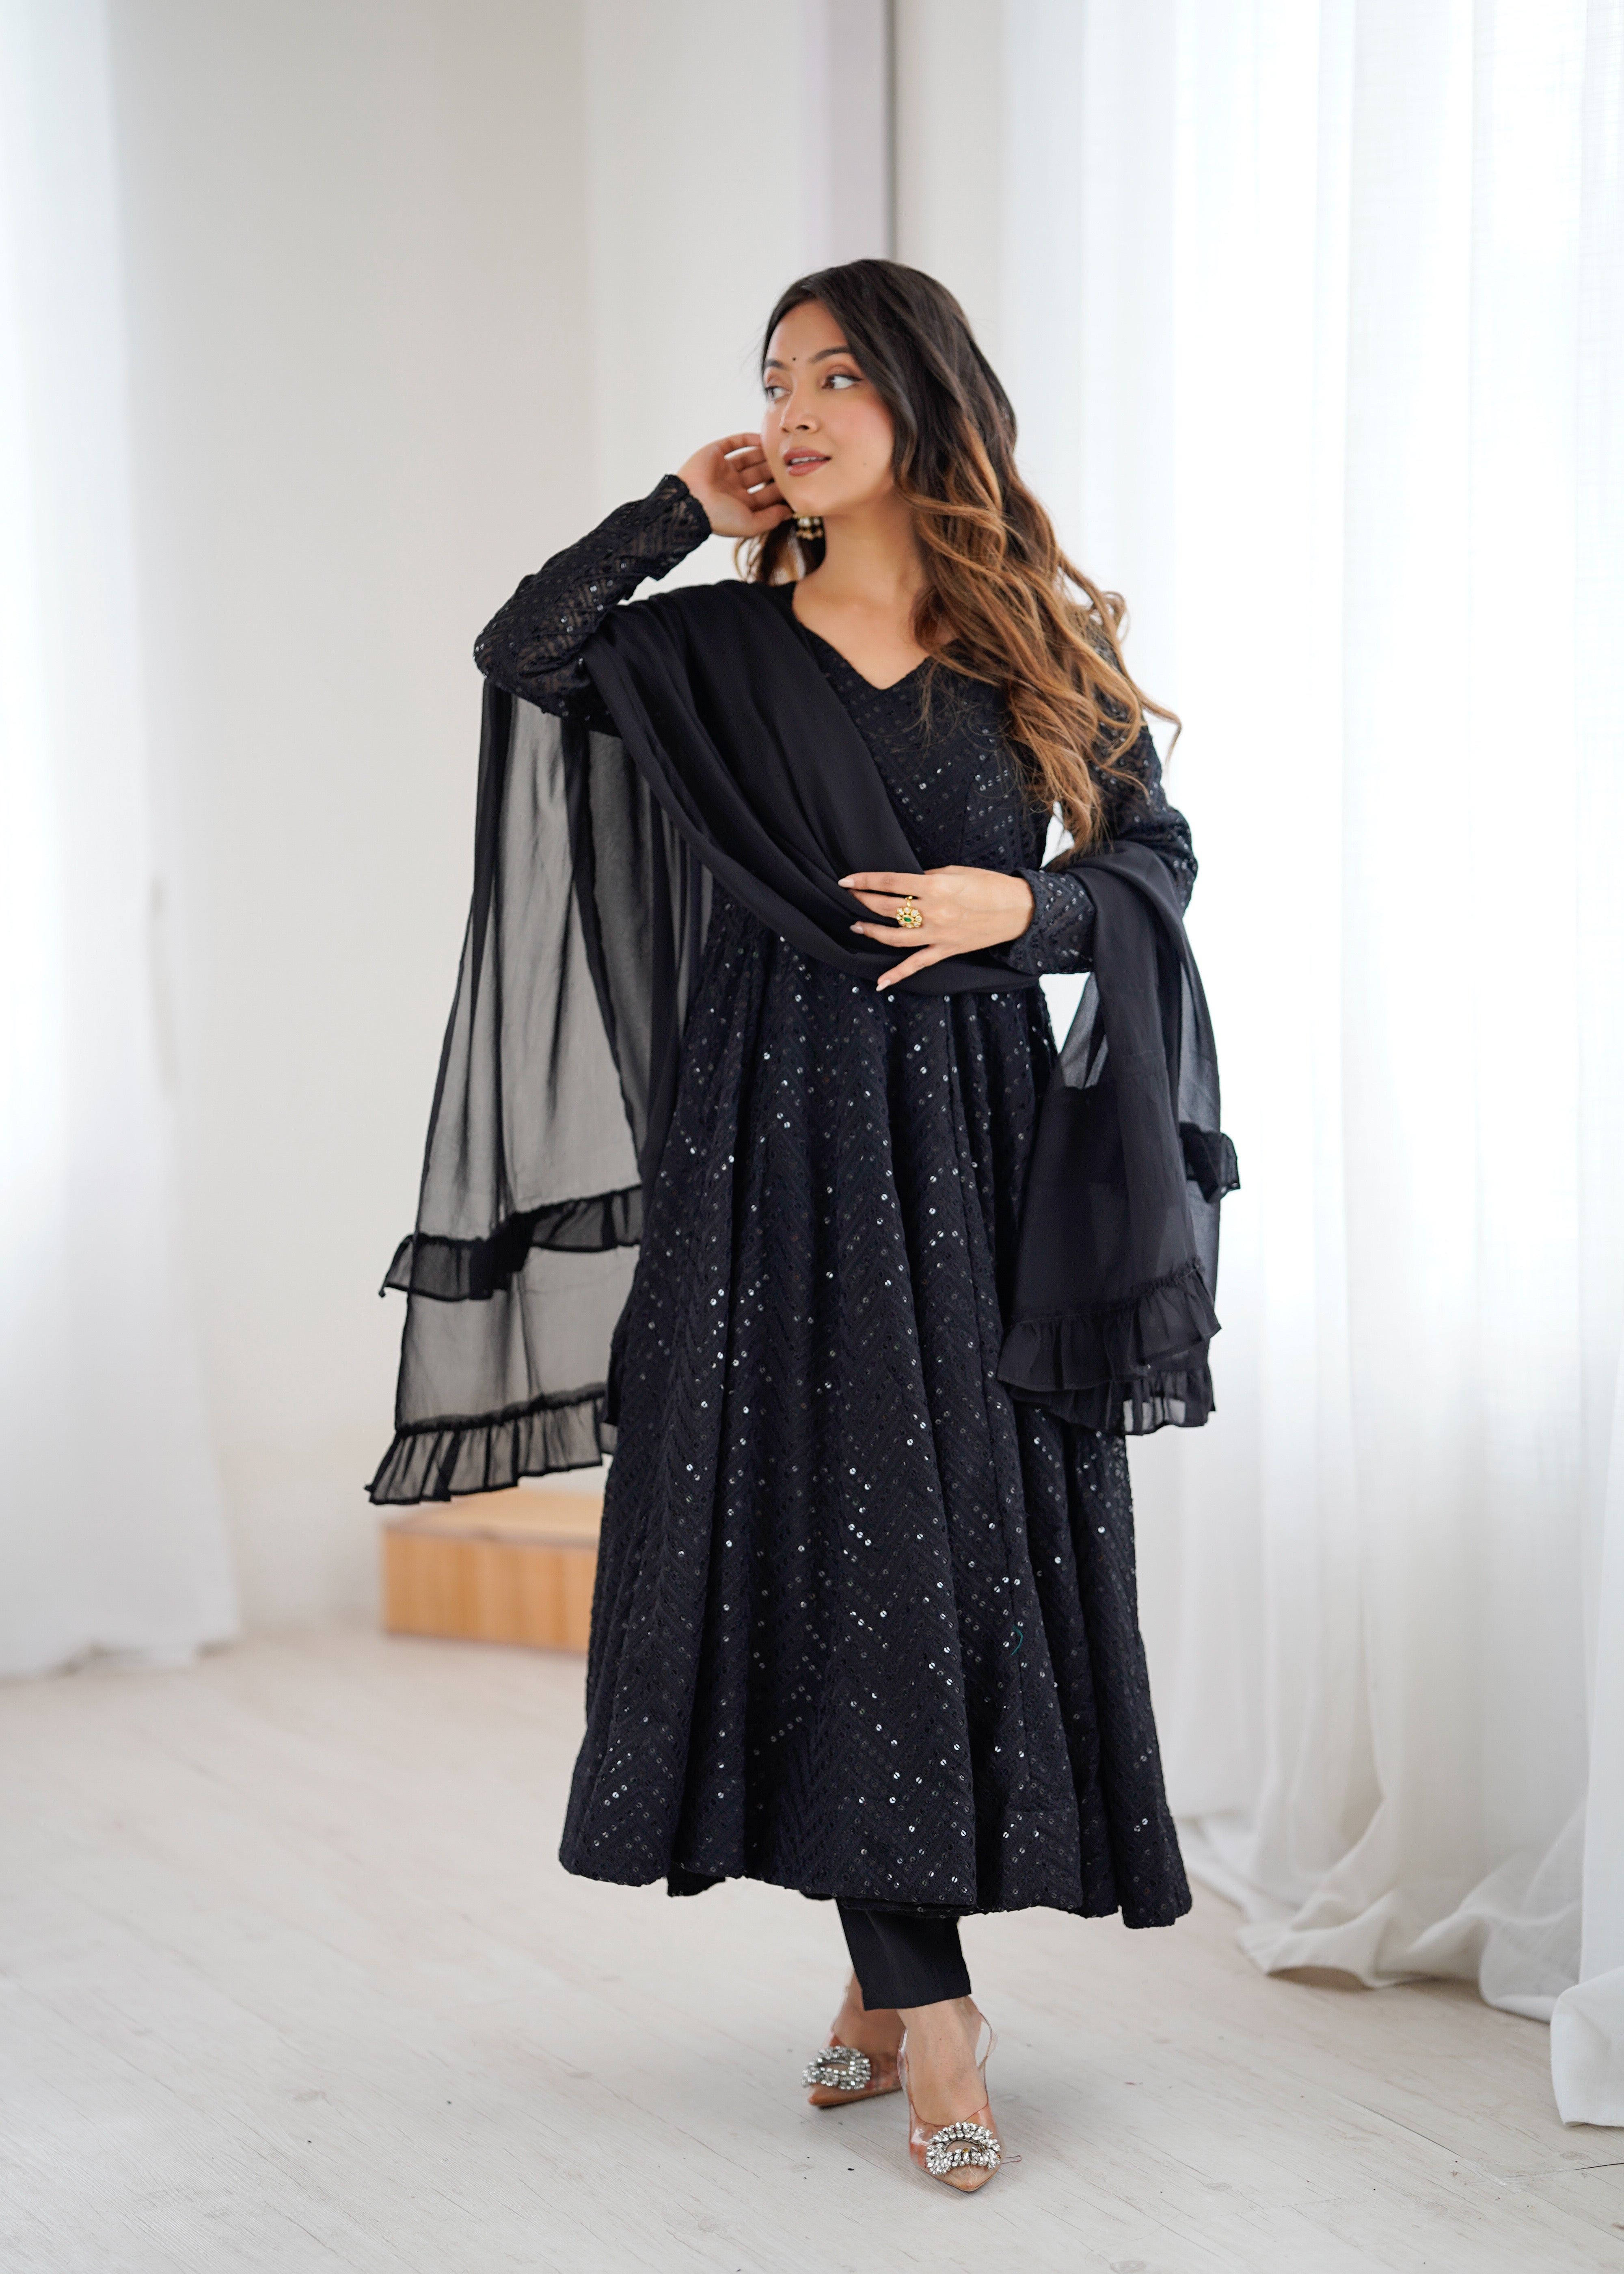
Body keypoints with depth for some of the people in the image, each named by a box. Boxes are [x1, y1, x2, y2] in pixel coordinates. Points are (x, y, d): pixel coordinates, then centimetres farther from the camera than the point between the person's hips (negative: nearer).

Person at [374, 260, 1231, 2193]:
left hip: (971, 1127, 0)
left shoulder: (1040, 643, 5)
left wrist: (1020, 905, -10)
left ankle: (892, 1966, 16)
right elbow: (521, 654, -4)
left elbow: (1158, 856, 8)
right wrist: (684, 509, 0)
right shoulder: (726, 640, 7)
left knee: (974, 1534, 1)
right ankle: (925, 2003, 3)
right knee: (826, 1536, -3)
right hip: (781, 1127, 0)